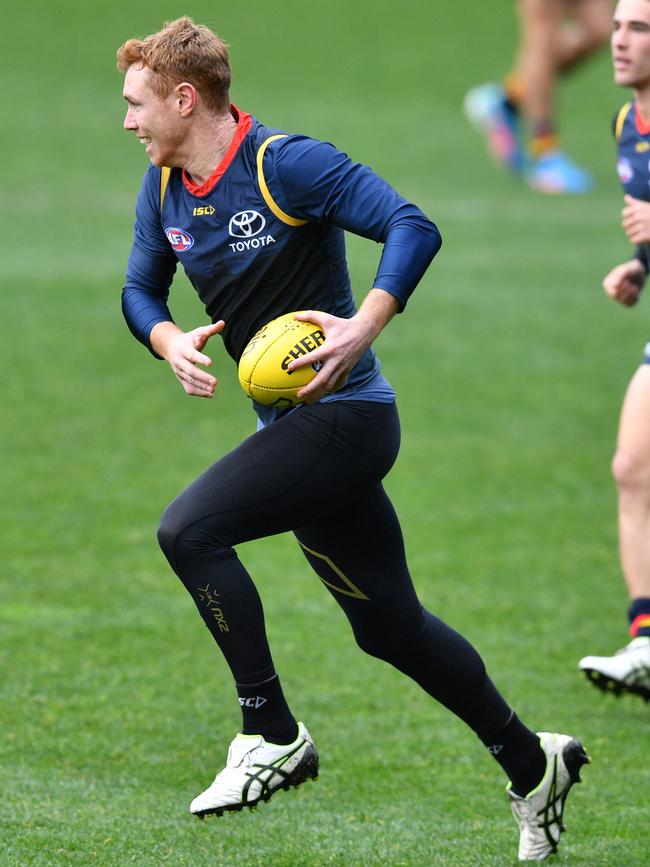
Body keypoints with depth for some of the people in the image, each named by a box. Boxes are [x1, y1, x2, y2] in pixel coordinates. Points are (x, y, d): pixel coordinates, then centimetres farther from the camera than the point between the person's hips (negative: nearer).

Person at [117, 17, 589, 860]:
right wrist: (170, 342, -4)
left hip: (342, 412, -8)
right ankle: (531, 763, 27)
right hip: (290, 425, 8)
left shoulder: (286, 164, -16)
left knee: (189, 530, -23)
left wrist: (361, 329, -32)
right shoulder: (164, 187, 7)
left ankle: (272, 736, -14)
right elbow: (141, 289, 18)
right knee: (389, 626, 13)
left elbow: (413, 229, -21)